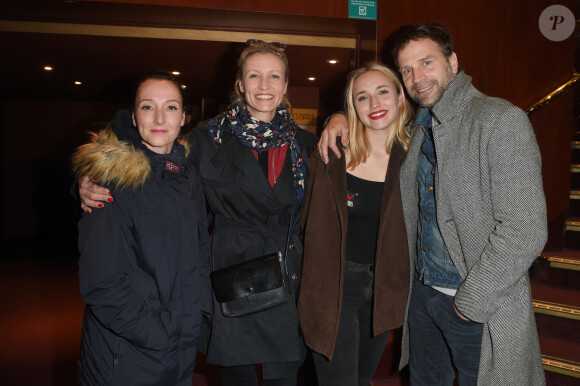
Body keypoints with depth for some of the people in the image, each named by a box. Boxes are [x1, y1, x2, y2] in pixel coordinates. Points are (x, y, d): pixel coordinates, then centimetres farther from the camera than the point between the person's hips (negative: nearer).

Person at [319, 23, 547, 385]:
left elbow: (525, 232, -23)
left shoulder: (502, 120, -17)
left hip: (481, 308, -6)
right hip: (422, 291, 7)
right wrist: (341, 118, 2)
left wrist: (471, 302, -17)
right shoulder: (417, 128, 5)